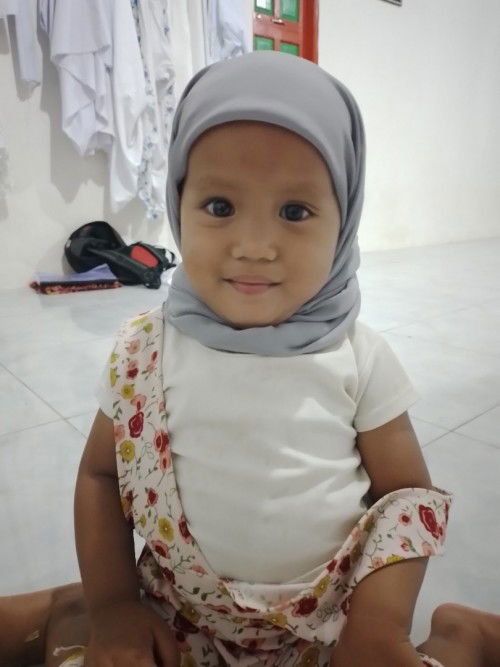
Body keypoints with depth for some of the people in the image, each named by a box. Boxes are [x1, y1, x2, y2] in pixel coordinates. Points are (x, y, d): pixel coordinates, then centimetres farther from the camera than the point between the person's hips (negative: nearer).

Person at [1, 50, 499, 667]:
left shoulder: (360, 359, -13)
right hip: (177, 615, 1)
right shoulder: (143, 351, -12)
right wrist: (111, 608, -7)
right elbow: (99, 474, -1)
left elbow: (406, 492, -5)